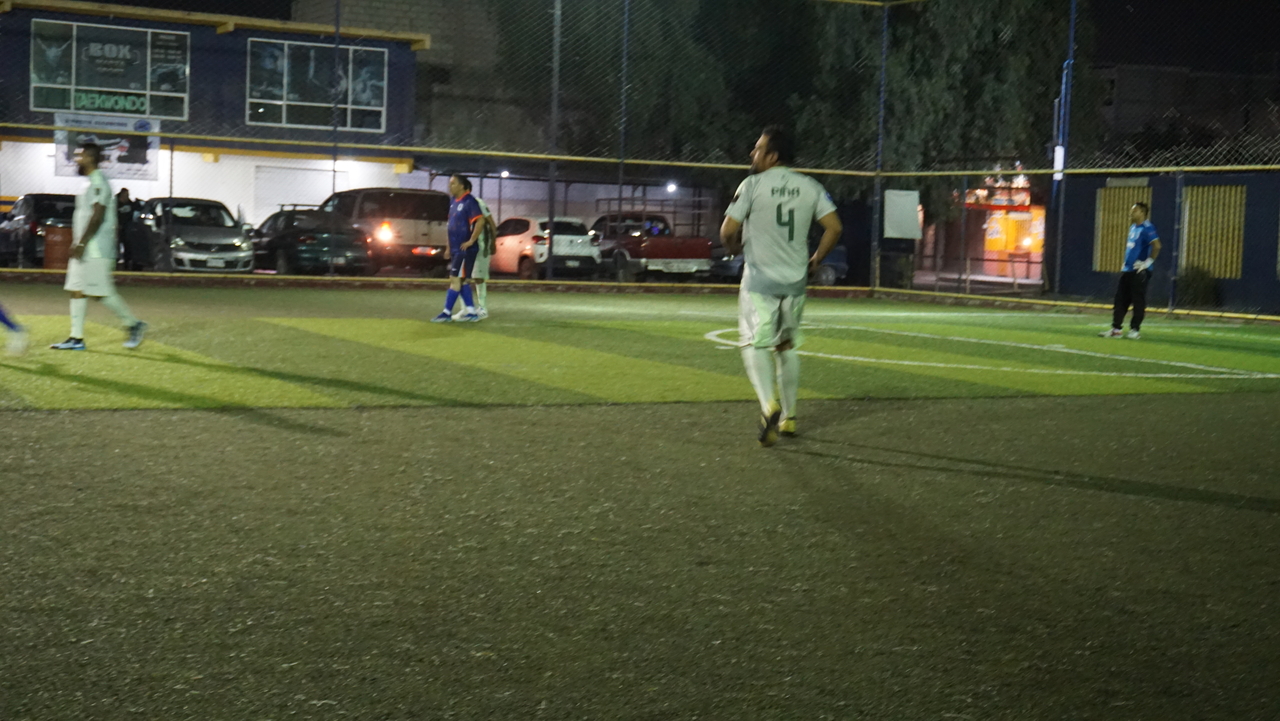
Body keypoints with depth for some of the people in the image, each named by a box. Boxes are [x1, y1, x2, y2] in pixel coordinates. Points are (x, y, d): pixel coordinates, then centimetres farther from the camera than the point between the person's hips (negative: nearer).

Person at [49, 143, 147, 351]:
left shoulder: (98, 182, -14)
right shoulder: (91, 182, 18)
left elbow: (97, 216, -22)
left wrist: (81, 243, -23)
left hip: (96, 251, -10)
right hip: (84, 250, 10)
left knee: (102, 293, -7)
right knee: (77, 290, 6)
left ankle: (134, 325, 5)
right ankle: (77, 338, 6)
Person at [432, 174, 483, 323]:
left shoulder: (469, 202, -13)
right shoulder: (454, 203, 13)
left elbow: (480, 222, -21)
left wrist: (471, 241, -20)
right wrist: (449, 248, 17)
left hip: (465, 249, -9)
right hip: (455, 249, 9)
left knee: (455, 279, -7)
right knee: (461, 281, 10)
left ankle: (447, 313, -4)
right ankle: (471, 312, 15)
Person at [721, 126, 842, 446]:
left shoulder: (753, 185, -8)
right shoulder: (810, 187, 4)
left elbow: (728, 231, -12)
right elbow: (834, 227, -2)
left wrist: (735, 248, 11)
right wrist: (816, 260, 12)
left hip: (759, 280, -4)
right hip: (795, 280, 4)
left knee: (756, 343, -1)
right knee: (788, 347, 15)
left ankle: (769, 404, -24)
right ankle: (788, 416, 20)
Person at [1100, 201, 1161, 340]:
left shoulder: (1147, 228, -13)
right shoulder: (1132, 228, 15)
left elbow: (1156, 246, -23)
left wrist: (1148, 261, -20)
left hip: (1140, 271, -9)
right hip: (1127, 270, 9)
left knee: (1138, 301, -2)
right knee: (1120, 298, 7)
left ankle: (1135, 330, 4)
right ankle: (1116, 329, 11)